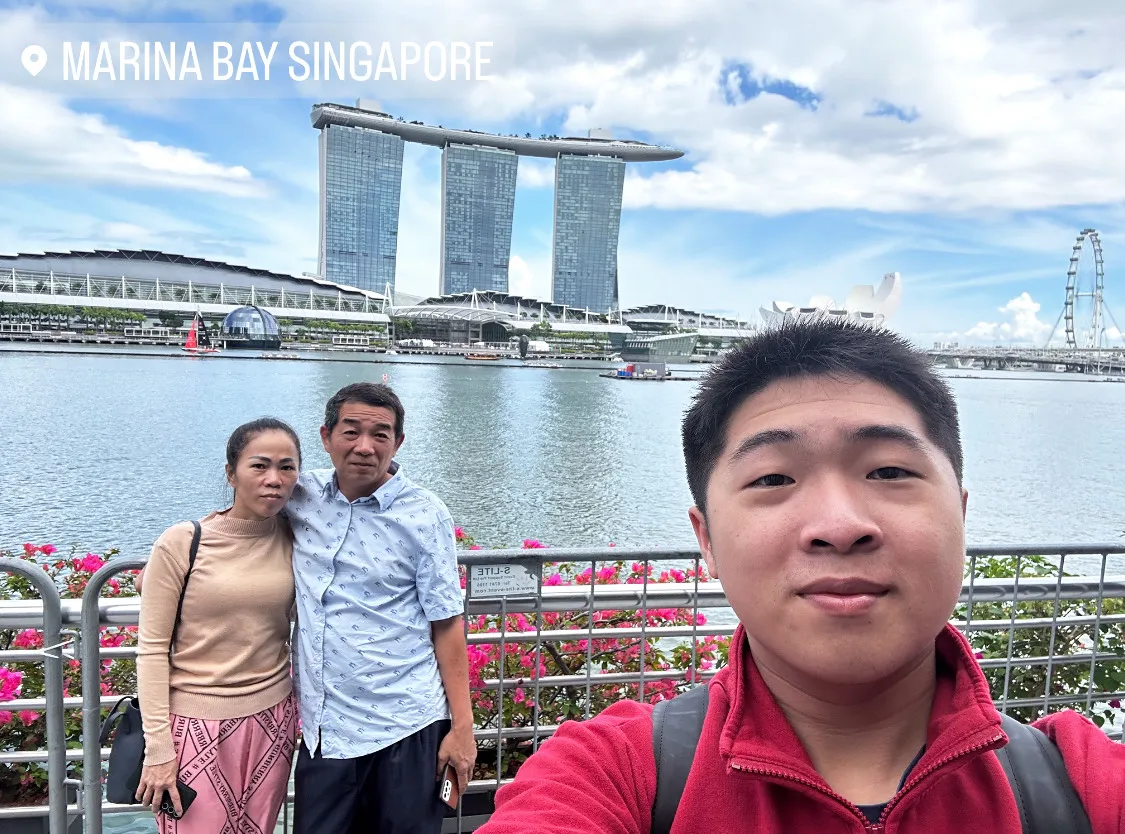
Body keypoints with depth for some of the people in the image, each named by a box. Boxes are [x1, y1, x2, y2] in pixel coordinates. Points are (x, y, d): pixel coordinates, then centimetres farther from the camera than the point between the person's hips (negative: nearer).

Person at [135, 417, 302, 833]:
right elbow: (152, 648, -9)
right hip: (196, 723, -3)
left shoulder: (295, 539, -3)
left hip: (272, 719, 3)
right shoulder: (181, 543, -12)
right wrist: (158, 748, -10)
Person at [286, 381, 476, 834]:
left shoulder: (424, 515, -9)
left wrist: (462, 726, -10)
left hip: (404, 730, -3)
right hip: (321, 729, 4)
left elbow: (447, 623, -8)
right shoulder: (302, 496, 0)